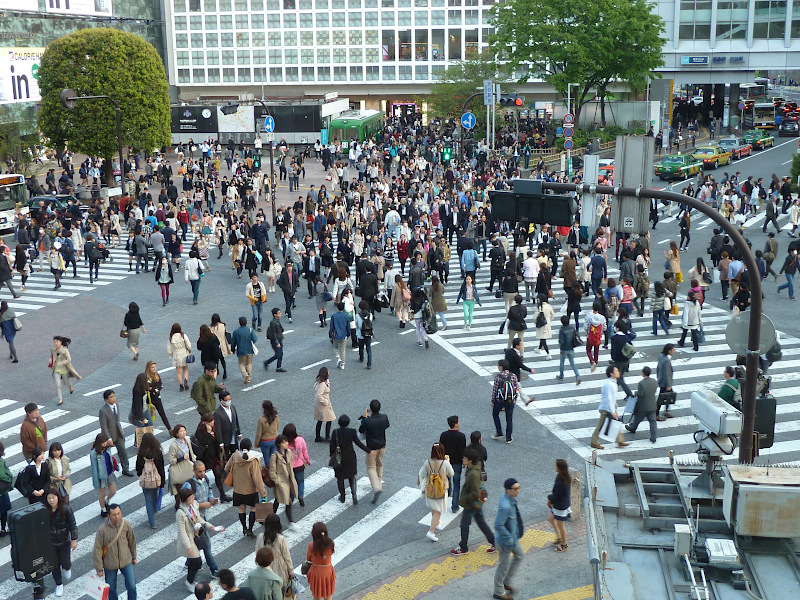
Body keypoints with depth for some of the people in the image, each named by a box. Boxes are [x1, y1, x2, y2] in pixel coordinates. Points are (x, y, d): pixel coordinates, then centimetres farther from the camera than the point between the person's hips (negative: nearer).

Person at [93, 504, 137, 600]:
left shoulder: (126, 524, -13)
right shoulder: (102, 530, -22)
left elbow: (132, 541, 4)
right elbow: (97, 549, -13)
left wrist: (134, 557, 15)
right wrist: (99, 568, -8)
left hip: (126, 561, 1)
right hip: (110, 564, -1)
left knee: (132, 586, 2)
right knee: (111, 589, 16)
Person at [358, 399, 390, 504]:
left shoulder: (367, 421, -25)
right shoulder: (384, 418, -13)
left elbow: (360, 430, -7)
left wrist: (364, 417, 2)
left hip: (372, 448, -4)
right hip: (382, 446, 4)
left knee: (371, 468, 6)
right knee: (379, 466, 25)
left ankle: (377, 488, -13)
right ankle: (379, 484, 40)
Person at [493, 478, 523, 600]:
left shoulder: (511, 498, -4)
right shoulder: (505, 506, -34)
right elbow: (498, 526, -33)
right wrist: (510, 539, -24)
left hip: (512, 536, 10)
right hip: (505, 541, -10)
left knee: (520, 555, 27)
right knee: (503, 566, 9)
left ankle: (506, 582, 39)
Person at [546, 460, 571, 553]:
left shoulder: (560, 482, -34)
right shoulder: (566, 478, -3)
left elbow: (555, 496, -25)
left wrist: (549, 496, -4)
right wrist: (551, 499, 3)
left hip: (561, 507, -9)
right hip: (557, 504, 9)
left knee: (560, 525, 11)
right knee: (550, 518, 26)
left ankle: (564, 545, 30)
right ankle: (559, 537, 41)